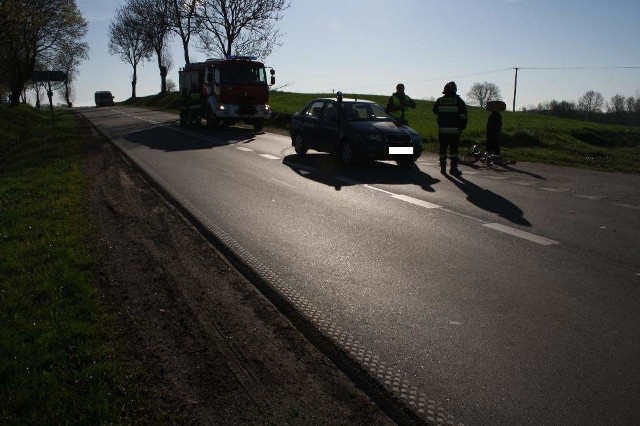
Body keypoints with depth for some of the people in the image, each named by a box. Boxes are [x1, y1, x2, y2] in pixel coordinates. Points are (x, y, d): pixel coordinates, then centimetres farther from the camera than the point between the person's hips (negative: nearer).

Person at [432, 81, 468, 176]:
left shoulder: (439, 101, 3)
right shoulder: (458, 100, -3)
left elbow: (435, 111, 19)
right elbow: (463, 116, -5)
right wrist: (462, 127, 5)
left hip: (442, 130, 2)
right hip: (455, 130, -2)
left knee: (443, 149, 9)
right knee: (454, 150, 2)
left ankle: (443, 168, 10)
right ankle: (453, 168, 1)